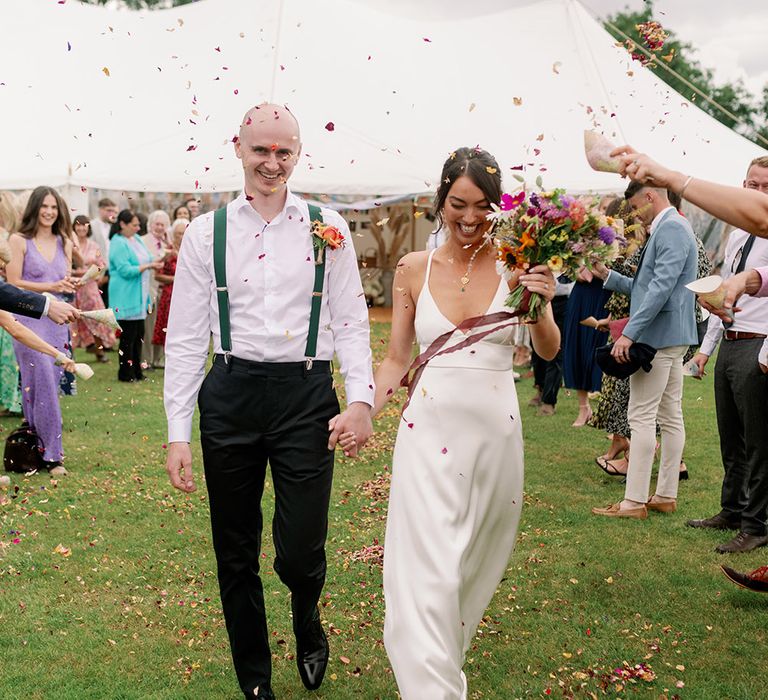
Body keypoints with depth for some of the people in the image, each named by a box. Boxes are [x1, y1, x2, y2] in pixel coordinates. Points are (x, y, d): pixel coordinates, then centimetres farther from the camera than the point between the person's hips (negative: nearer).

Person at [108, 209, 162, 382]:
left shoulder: (136, 239, 12)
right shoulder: (118, 244, -15)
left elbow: (144, 259, 22)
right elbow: (125, 270, -22)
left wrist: (154, 262, 4)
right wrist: (148, 266, -20)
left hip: (139, 296, 9)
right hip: (126, 298, -9)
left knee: (139, 335, 13)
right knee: (128, 336, -2)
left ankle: (136, 371, 21)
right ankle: (126, 374, 7)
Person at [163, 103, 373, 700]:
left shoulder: (327, 229, 4)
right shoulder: (206, 232, 4)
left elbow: (351, 323, 3)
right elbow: (186, 337, 4)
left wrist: (361, 400, -11)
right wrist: (178, 432, 0)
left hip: (306, 395, -1)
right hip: (231, 397, 1)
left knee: (301, 551, -3)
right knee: (236, 554, 10)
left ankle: (308, 625, 34)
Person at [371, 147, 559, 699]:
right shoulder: (415, 269, 2)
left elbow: (549, 352, -1)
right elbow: (396, 358, 8)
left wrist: (539, 305, -21)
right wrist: (364, 412, -6)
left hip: (495, 430, 1)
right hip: (429, 428, -1)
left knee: (477, 567, 15)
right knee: (429, 571, -6)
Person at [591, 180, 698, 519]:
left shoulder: (671, 228, -14)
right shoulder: (669, 228, 18)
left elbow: (661, 287, -23)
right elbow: (646, 286, 24)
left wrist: (629, 333, -25)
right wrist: (607, 275, 19)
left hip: (658, 336, -11)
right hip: (672, 338, 11)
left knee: (641, 416, -8)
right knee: (670, 417, 11)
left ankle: (634, 501, -6)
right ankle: (666, 495, 17)